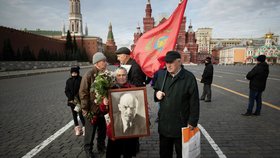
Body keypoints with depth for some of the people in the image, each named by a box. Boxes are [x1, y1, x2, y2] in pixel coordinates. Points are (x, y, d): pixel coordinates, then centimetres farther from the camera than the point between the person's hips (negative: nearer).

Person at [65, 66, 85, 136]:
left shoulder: (81, 79, -7)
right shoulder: (69, 80, 6)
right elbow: (66, 91, 5)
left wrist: (77, 98, -16)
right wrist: (71, 98, -8)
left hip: (79, 100, -4)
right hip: (72, 101, 5)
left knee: (81, 114, -6)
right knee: (74, 115, 12)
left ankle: (84, 128, 7)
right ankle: (77, 128, 24)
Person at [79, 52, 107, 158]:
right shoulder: (89, 75, -15)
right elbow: (83, 92, -14)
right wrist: (85, 108, -14)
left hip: (103, 108, 6)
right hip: (92, 109, -6)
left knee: (103, 130, 18)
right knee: (91, 131, 8)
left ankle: (101, 147, 37)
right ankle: (88, 149, 28)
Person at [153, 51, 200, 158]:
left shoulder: (189, 78, -12)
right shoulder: (161, 75, 4)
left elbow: (194, 102, -10)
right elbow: (156, 90, 19)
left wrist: (192, 122, -10)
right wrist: (157, 94, -5)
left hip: (181, 126, -4)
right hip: (164, 124, 5)